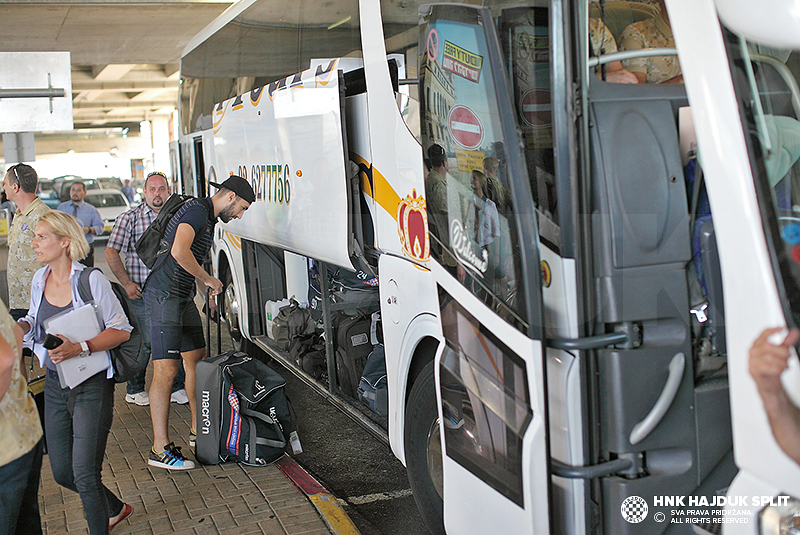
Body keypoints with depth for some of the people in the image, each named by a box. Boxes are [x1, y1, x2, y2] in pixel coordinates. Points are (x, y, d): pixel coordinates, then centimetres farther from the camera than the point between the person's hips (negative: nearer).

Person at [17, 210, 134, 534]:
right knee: (62, 473, 14)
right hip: (55, 386, 7)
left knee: (84, 474, -8)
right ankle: (114, 509, 39)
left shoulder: (91, 280, -15)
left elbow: (121, 330, -13)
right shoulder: (39, 280, 4)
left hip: (92, 386, -7)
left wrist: (80, 348, -25)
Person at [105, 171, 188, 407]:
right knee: (144, 343, 0)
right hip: (141, 293, -4)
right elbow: (111, 252, -4)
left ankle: (176, 388, 19)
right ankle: (135, 390, 19)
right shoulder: (129, 218, -2)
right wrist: (126, 283, -10)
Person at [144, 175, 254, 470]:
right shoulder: (197, 210, -14)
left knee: (197, 361, 15)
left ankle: (198, 430, 28)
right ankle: (160, 450, -9)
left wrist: (210, 291, 27)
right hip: (164, 294, -11)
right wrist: (209, 280, -15)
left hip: (183, 296, 11)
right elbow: (179, 252, -29)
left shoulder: (209, 218, 19)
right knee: (166, 370, -12)